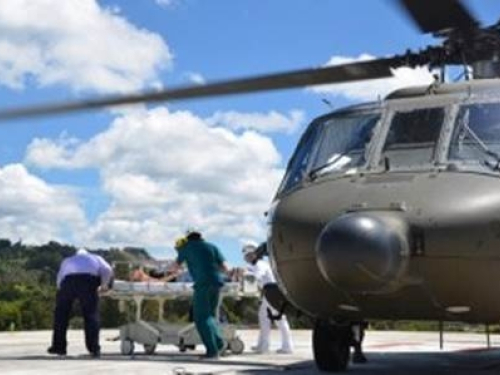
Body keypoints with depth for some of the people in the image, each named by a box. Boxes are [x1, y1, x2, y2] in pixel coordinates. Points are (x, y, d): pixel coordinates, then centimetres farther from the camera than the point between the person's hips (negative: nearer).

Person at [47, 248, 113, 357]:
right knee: (91, 314, 5)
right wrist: (104, 285, 27)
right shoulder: (95, 258, 36)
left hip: (68, 279, 1)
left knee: (61, 313, 14)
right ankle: (94, 348, -1)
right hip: (89, 280, -1)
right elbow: (107, 269, 17)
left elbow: (59, 281, 27)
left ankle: (58, 346, 13)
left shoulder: (67, 261, 40)